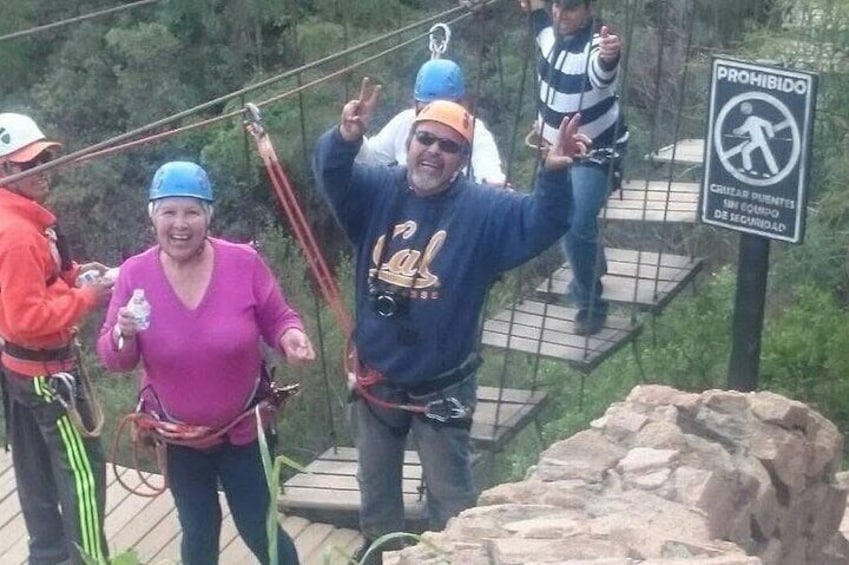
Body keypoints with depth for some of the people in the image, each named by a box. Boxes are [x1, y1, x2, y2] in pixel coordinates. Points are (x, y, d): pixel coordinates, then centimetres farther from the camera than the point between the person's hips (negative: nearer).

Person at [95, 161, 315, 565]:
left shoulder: (244, 262, -16)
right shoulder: (134, 274, -13)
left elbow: (276, 319, -3)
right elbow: (114, 359, -7)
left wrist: (290, 335, -26)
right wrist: (123, 336, -30)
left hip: (243, 429, -1)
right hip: (178, 436, 1)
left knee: (259, 530, 12)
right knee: (198, 532, 21)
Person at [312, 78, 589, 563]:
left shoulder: (484, 210, -13)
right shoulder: (379, 191, -6)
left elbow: (541, 224, -25)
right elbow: (333, 175, -22)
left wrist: (555, 175, -45)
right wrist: (345, 139, -45)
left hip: (441, 389, -3)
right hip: (376, 380, 3)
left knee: (451, 497, 14)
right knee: (376, 486, 25)